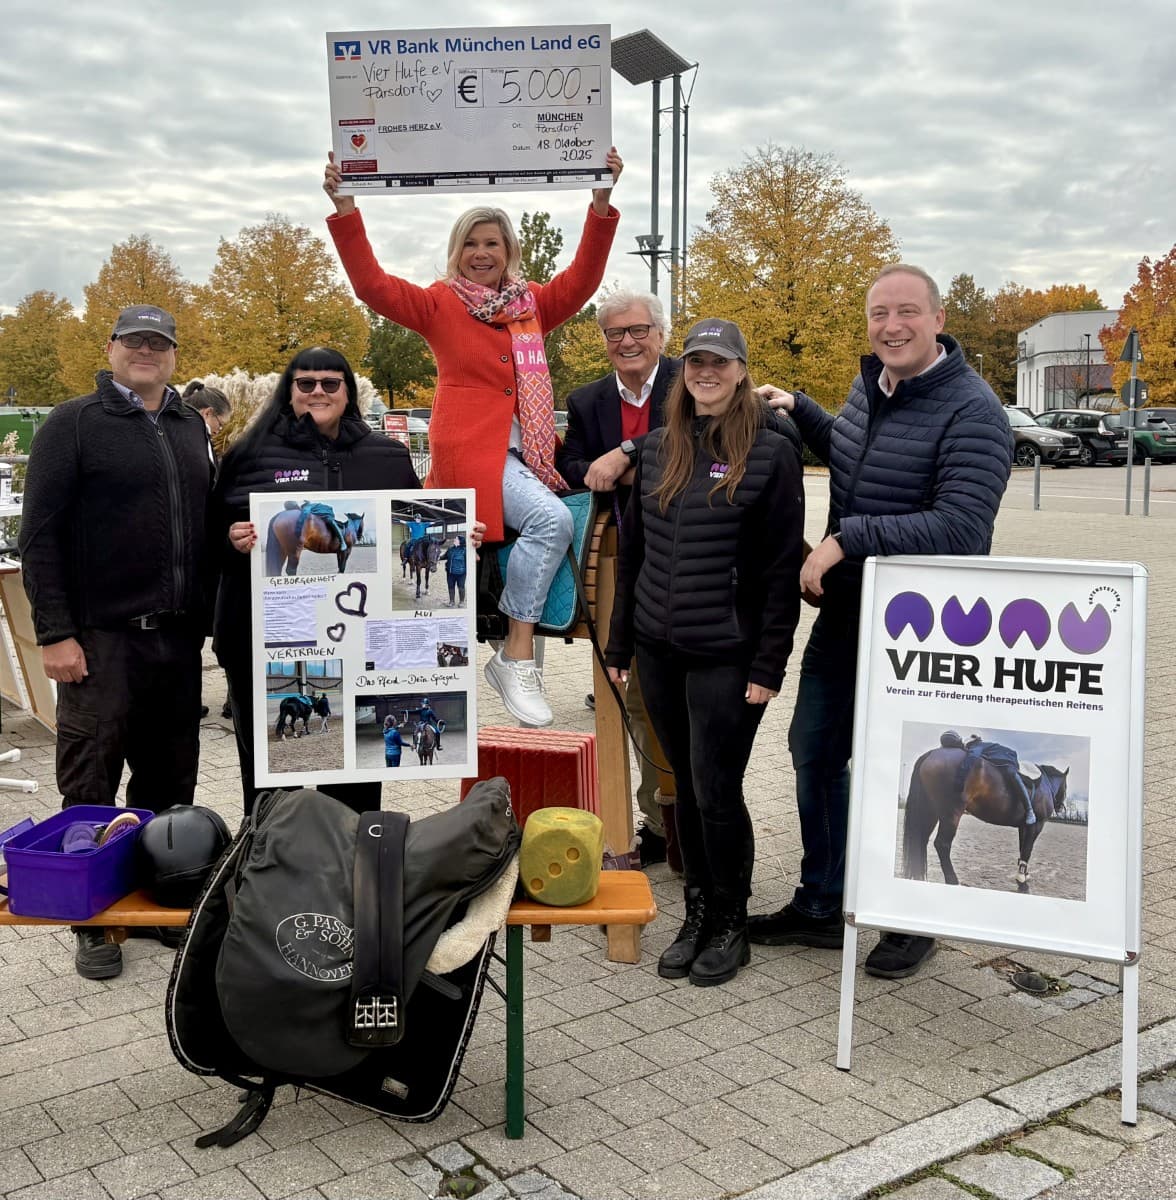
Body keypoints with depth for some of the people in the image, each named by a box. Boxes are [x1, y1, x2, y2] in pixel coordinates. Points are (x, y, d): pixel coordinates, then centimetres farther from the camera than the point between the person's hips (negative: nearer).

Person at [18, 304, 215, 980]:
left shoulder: (192, 428, 14)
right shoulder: (75, 424, -2)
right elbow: (40, 534, -6)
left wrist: (204, 618, 7)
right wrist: (55, 633, -12)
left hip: (178, 638, 5)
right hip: (102, 638, -5)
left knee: (170, 784, 11)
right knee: (92, 787, 1)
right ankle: (93, 922, 12)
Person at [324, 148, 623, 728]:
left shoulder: (531, 305, 17)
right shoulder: (440, 305, 6)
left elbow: (582, 278, 7)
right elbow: (372, 284, -3)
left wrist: (601, 201, -2)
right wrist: (344, 208, -11)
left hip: (522, 451, 6)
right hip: (470, 449, -6)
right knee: (551, 519, -25)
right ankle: (516, 656, -16)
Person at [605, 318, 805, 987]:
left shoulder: (772, 451, -6)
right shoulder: (660, 449, 10)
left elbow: (783, 567, -9)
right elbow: (632, 549, 14)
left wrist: (769, 666, -13)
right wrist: (619, 644, 12)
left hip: (727, 655, -5)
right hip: (659, 650, 5)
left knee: (717, 792, -1)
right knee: (687, 787, 13)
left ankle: (730, 926, 18)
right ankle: (697, 915, 27)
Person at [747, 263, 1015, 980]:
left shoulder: (970, 411, -19)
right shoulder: (870, 388, 7)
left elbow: (962, 529, -29)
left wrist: (848, 539, -30)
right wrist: (799, 409, 18)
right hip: (844, 615, 8)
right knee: (815, 753, 15)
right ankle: (821, 905, 33)